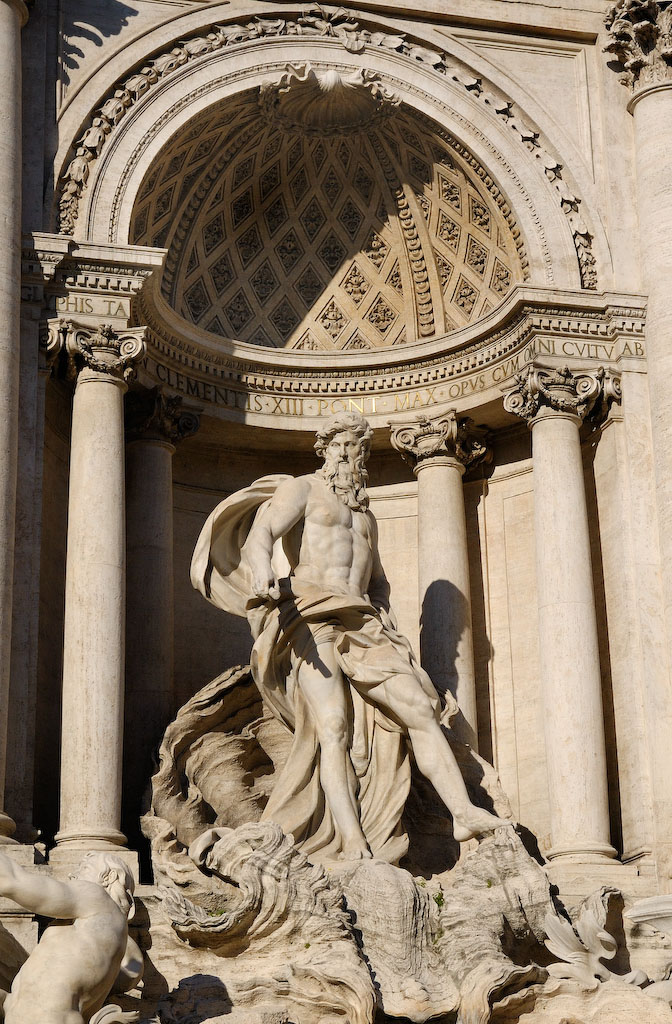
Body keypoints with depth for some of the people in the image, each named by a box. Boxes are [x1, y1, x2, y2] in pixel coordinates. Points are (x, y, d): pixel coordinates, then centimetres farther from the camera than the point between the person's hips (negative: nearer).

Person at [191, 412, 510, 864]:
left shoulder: (366, 517, 31)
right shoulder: (302, 489, 10)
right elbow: (260, 532, -9)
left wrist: (383, 614, 16)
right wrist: (263, 573, -31)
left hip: (363, 624, 7)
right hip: (311, 620, -6)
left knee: (419, 709, -10)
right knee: (333, 725, -22)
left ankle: (464, 812, -15)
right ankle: (355, 849, -31)